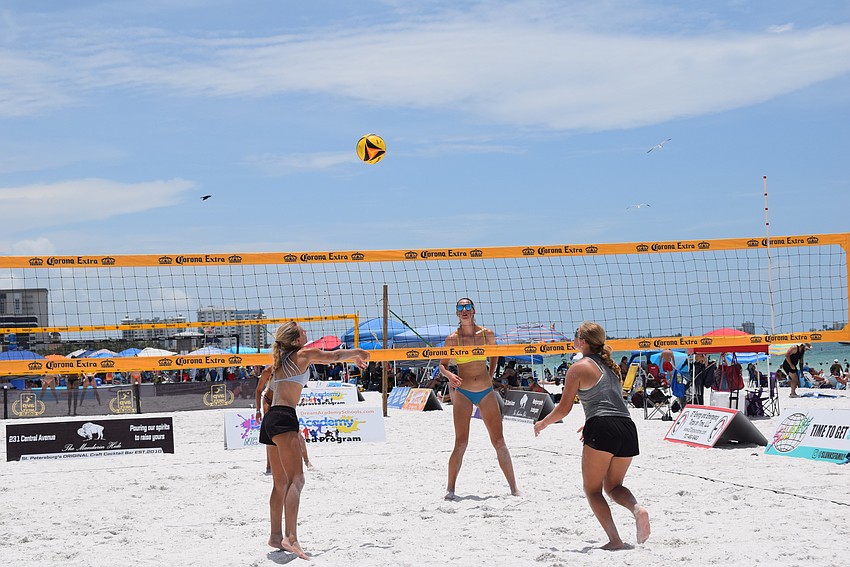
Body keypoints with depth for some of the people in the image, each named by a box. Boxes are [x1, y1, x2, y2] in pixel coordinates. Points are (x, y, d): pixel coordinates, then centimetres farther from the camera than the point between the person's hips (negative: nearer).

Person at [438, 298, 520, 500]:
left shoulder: (487, 334, 1)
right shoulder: (452, 339, -4)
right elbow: (442, 365, 3)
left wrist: (490, 375, 10)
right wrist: (449, 375, -17)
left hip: (486, 392, 2)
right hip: (463, 393, -2)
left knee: (499, 442, 4)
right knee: (461, 444, -5)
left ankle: (514, 488, 10)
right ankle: (450, 489, 7)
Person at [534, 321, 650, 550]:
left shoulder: (579, 368, 2)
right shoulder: (611, 366, 22)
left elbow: (564, 408, 2)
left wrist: (542, 424, 19)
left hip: (602, 428, -7)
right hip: (627, 428, 7)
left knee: (592, 489, 6)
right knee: (613, 486, 21)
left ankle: (614, 539, -8)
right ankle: (637, 508, -11)